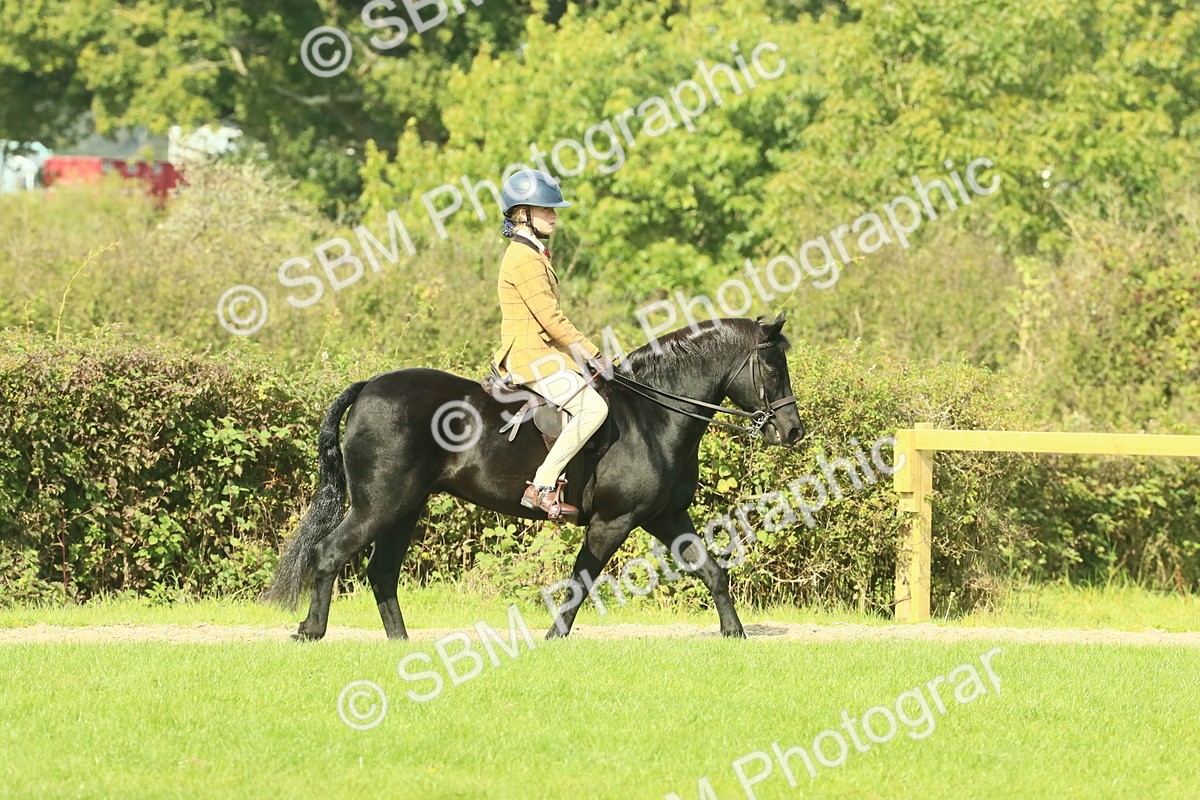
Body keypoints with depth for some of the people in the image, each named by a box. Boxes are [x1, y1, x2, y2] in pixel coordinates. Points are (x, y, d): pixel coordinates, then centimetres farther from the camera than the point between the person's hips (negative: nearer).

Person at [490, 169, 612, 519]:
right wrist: (593, 353, -12)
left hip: (538, 352, 11)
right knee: (593, 407, -22)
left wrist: (581, 351, 12)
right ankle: (543, 487, -23)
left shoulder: (533, 254, 18)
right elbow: (550, 317, -18)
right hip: (532, 356, -11)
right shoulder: (526, 259, -15)